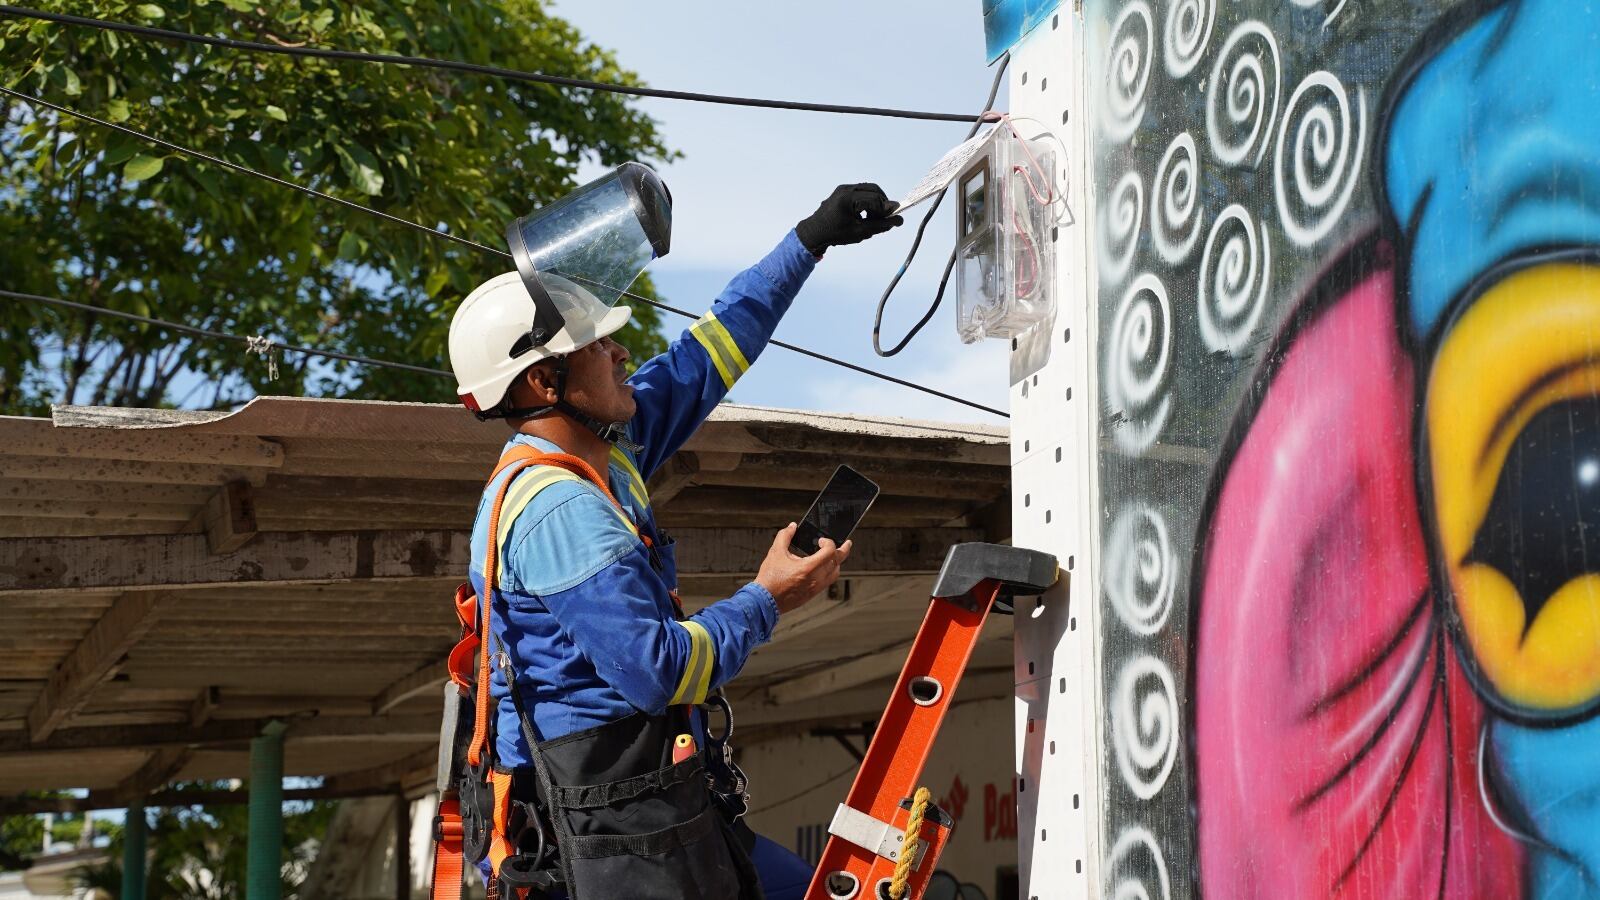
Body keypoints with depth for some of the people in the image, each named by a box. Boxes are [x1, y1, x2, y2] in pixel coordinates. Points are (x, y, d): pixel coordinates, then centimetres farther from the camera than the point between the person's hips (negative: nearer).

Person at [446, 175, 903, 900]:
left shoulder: (606, 450, 11)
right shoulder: (558, 511, -20)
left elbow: (707, 356, 19)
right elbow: (657, 669, -24)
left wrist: (810, 240, 20)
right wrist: (767, 600, -11)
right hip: (624, 821, -10)